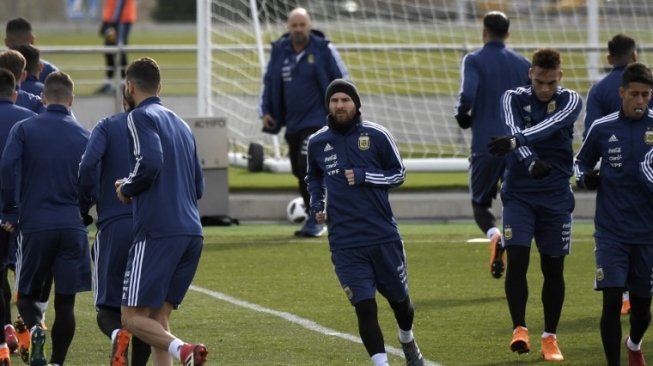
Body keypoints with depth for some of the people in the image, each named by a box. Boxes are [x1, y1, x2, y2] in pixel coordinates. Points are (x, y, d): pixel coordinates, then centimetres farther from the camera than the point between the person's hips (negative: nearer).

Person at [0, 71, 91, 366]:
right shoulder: (84, 136, 6)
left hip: (34, 224, -1)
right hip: (73, 227, 1)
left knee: (26, 295, 10)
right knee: (65, 302, 7)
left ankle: (35, 329, -20)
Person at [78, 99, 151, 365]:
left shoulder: (107, 127, 4)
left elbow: (88, 165, -12)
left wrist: (85, 206, 2)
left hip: (114, 226, -2)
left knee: (107, 306, 3)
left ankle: (117, 333, -29)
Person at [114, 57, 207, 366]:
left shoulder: (141, 117, -2)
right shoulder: (180, 124, 22)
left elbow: (150, 162, -20)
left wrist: (126, 189, -2)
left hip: (157, 231, -8)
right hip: (191, 232, 8)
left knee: (132, 317, -6)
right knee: (158, 316, 12)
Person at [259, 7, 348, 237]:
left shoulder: (323, 49, -6)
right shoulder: (279, 51, 6)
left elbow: (342, 81, 0)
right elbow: (269, 82, 17)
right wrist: (265, 111, 9)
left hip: (317, 120, -5)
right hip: (293, 123, 6)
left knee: (307, 164, -20)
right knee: (299, 171, 8)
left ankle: (314, 222, -14)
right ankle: (314, 219, 21)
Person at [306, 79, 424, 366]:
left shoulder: (376, 135, -4)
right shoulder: (317, 143, 3)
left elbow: (398, 174, 3)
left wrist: (364, 176, -12)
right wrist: (316, 204, 4)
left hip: (383, 236, 0)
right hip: (344, 243, 0)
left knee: (399, 299, 16)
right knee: (364, 307, -10)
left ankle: (407, 342, 46)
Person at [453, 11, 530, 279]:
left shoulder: (474, 61, -3)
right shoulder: (522, 64, 9)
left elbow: (468, 96, -18)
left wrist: (462, 116, 2)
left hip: (486, 146, -3)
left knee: (481, 202, 9)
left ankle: (494, 235, -22)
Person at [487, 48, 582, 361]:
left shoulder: (570, 101, -2)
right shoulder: (513, 98, 1)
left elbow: (548, 127, -23)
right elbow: (515, 131, -19)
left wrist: (515, 142, -40)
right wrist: (531, 161, -38)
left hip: (556, 196, 0)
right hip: (519, 193, 0)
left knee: (553, 267, 5)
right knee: (517, 259, -15)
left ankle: (550, 337, 15)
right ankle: (519, 329, -11)